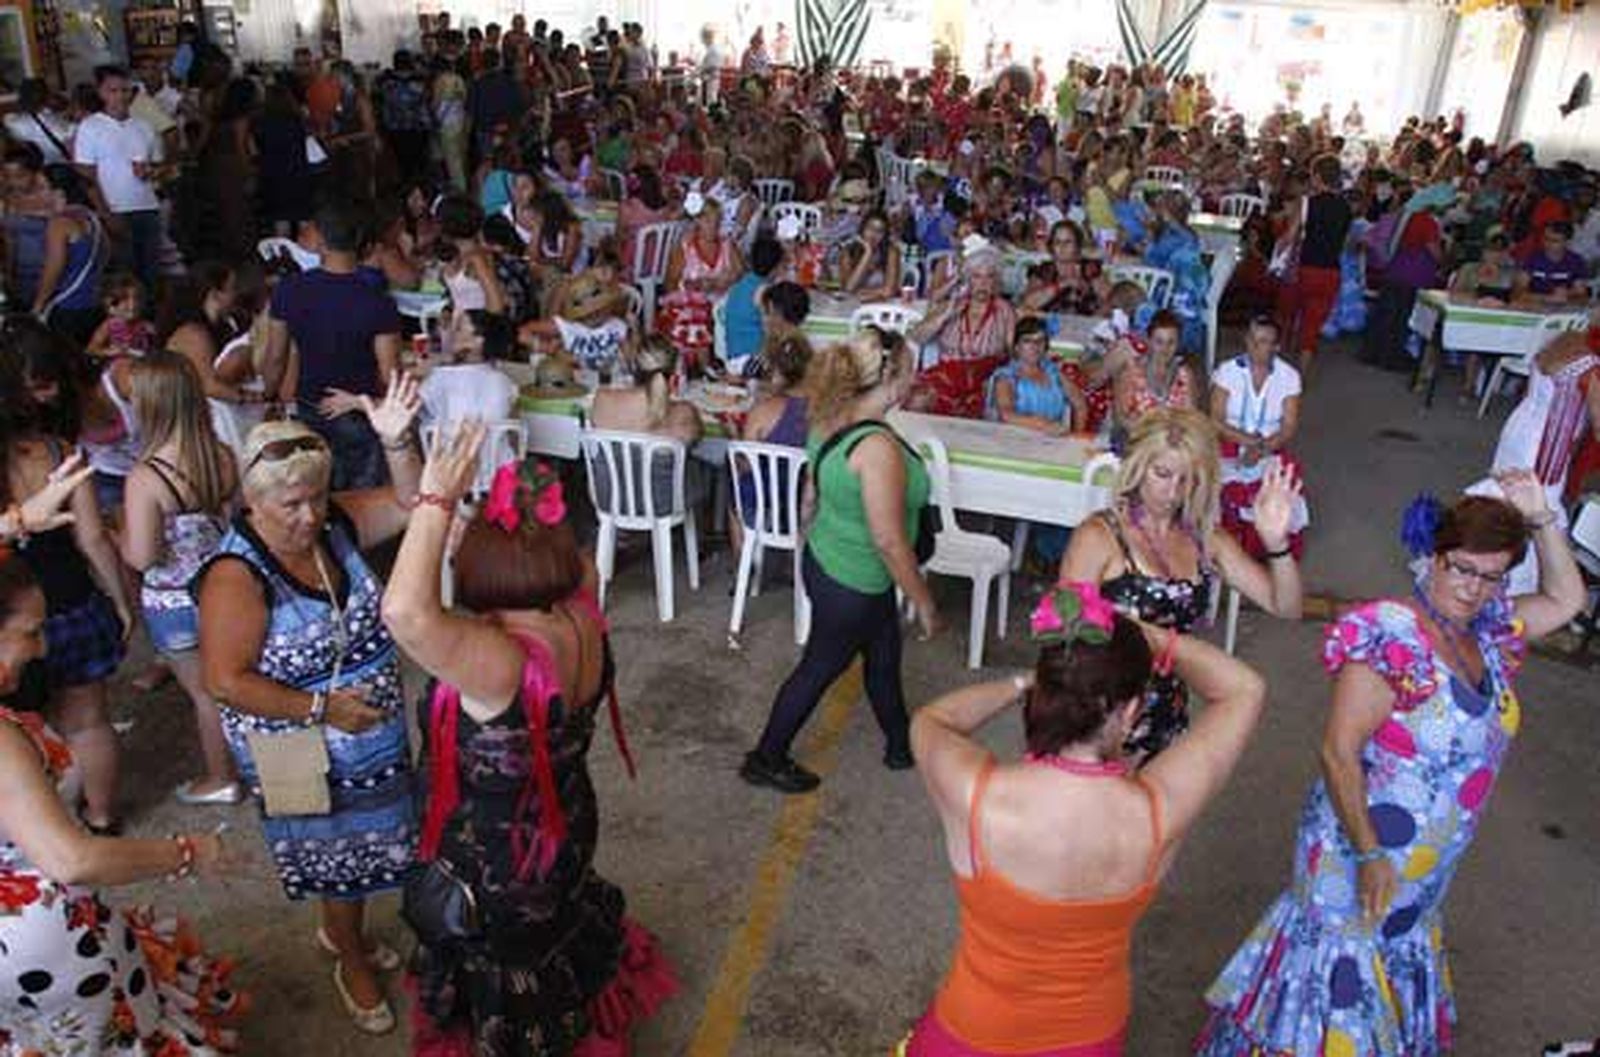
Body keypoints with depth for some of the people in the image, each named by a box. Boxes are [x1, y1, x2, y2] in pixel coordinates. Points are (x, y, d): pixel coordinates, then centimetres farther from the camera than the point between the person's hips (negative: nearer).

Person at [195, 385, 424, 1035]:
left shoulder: (333, 523, -9)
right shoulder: (237, 575, -25)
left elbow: (410, 504, -9)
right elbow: (225, 682, -25)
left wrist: (396, 442, -27)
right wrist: (322, 708, -25)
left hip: (373, 737, 6)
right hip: (303, 757, -6)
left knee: (359, 851, 25)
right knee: (338, 857, 16)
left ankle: (339, 932, 53)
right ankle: (351, 961, 42)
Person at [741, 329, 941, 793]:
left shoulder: (830, 419, -6)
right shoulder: (878, 447, -32)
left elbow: (816, 491, 9)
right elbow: (889, 541, -28)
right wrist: (925, 604, -17)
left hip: (824, 559, 8)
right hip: (852, 585, -8)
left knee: (884, 654, 24)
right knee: (820, 668, 13)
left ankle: (901, 745, 46)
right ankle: (766, 759, 33)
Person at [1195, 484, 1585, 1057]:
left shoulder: (1488, 634, 0)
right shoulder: (1391, 636, -24)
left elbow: (1566, 599, 16)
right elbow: (1338, 753, -25)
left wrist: (1541, 520, 0)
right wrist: (1370, 855, -24)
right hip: (1360, 851, -8)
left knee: (1400, 968, 25)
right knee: (1340, 980, 8)